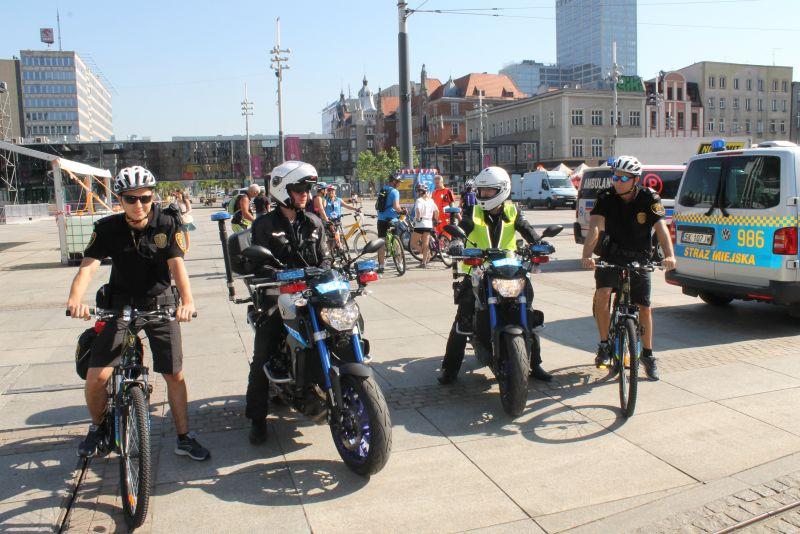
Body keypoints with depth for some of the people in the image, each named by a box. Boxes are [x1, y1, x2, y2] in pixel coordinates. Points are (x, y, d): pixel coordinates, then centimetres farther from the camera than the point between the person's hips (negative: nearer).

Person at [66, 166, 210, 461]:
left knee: (175, 375, 1)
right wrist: (75, 300, -41)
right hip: (120, 304, 0)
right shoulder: (108, 228, -10)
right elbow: (88, 267, -21)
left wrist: (187, 300, -39)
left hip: (161, 304, 0)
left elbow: (176, 264, -20)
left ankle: (184, 438, 18)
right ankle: (97, 427, 23)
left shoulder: (167, 224, -10)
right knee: (97, 377, -7)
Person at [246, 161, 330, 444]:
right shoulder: (265, 225, -1)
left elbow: (324, 257, 14)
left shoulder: (313, 222, 14)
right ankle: (257, 417, 5)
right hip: (277, 296, -4)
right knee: (263, 356, -7)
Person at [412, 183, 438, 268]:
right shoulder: (430, 200, 9)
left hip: (420, 224, -6)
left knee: (413, 243, 7)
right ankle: (424, 262, 5)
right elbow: (437, 211, 11)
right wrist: (435, 220, 22)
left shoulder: (419, 200, -10)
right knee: (426, 244, 7)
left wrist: (417, 218, -14)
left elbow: (418, 210, -28)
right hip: (429, 224, 6)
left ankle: (427, 254, -6)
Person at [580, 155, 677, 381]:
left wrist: (669, 255, -39)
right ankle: (604, 345, -7)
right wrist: (586, 255, -40)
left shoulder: (649, 198, -11)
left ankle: (648, 354, 24)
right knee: (602, 294, -24)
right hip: (611, 257, 0)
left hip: (639, 259, 1)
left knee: (644, 308, 4)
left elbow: (661, 227, -22)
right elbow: (595, 226, -24)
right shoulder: (606, 197, -11)